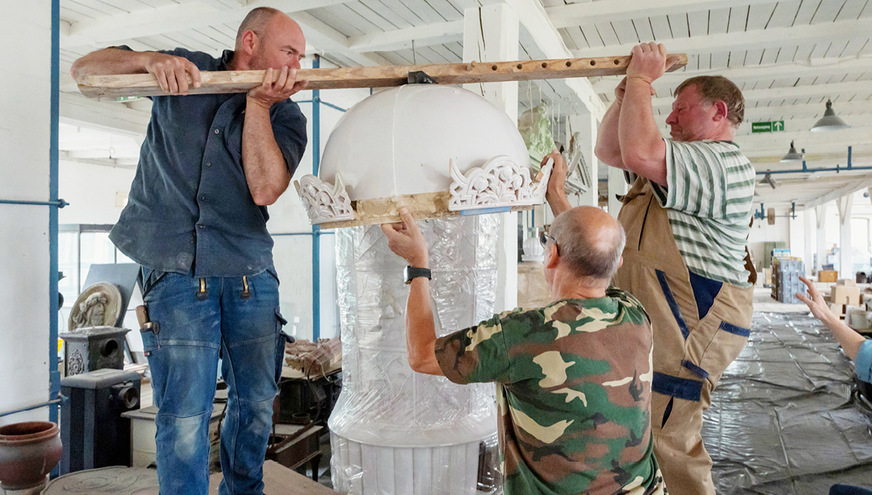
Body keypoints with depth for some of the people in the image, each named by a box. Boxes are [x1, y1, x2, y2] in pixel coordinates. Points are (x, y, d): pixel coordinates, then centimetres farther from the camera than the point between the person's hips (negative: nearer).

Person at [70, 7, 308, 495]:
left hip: (251, 277, 3)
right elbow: (86, 70, 5)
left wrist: (257, 104, -15)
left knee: (256, 403, 13)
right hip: (177, 275, -2)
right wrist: (150, 59, -13)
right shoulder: (183, 70, 6)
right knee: (185, 417, -4)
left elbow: (265, 189, -13)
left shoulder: (286, 115, 4)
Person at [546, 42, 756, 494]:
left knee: (665, 443, -5)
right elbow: (608, 151, 22)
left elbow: (638, 153, -30)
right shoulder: (688, 159, 19)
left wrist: (641, 80, -15)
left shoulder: (724, 161, -15)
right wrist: (624, 99, 5)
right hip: (656, 321, 11)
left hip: (688, 329, -11)